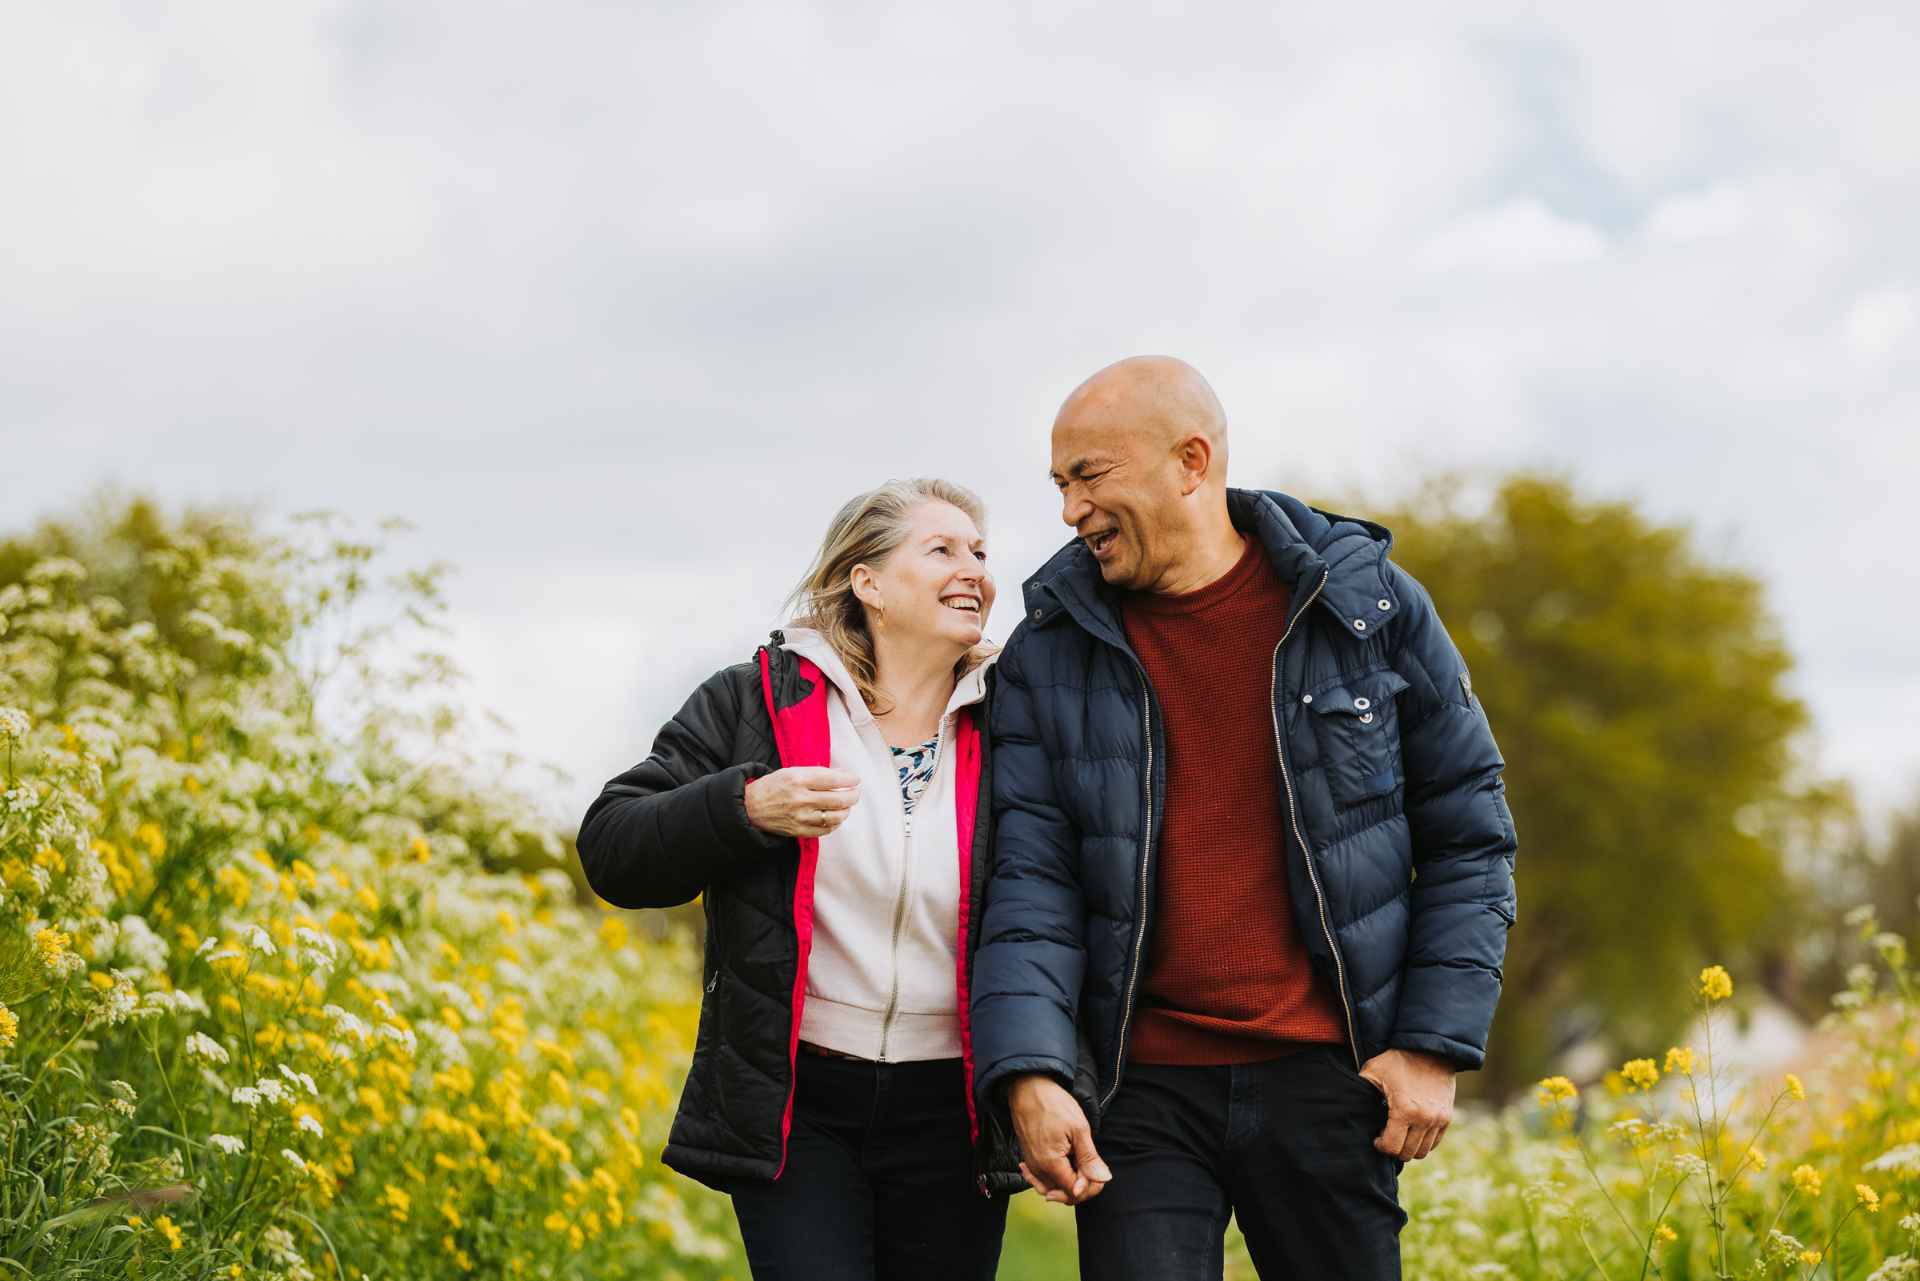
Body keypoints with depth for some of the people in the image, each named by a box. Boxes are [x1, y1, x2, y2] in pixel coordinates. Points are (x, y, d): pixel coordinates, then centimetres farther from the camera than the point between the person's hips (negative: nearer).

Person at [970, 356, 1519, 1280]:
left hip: (1325, 1074, 0)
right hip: (1140, 1083, 1)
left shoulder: (1369, 605, 1)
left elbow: (1468, 835, 5)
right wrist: (1028, 1073, -17)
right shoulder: (1051, 650, 3)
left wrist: (1437, 1043, -2)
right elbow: (1030, 875, -3)